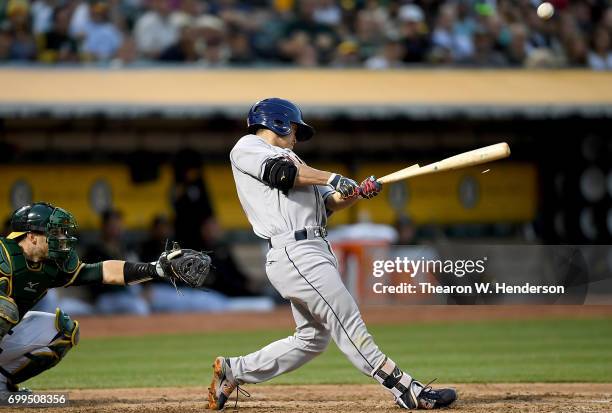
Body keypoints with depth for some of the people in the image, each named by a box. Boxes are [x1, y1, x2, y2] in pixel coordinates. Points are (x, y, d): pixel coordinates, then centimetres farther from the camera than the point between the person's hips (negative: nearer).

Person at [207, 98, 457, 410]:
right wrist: (332, 178, -5)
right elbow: (280, 172, -13)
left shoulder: (288, 160, 30)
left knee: (312, 338, 11)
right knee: (348, 322, -13)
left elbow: (328, 202, 20)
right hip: (294, 252, -10)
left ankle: (232, 372, 19)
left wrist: (358, 192, 2)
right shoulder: (246, 147, 6)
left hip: (315, 251, 10)